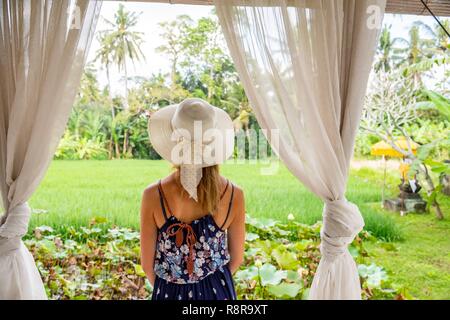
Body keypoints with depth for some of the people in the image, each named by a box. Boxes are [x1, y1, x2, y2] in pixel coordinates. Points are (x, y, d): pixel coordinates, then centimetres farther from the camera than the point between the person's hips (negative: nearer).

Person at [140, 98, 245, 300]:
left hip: (171, 292, -1)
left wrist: (166, 287, 11)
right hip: (218, 291, 1)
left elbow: (147, 263, -9)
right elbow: (236, 259, -4)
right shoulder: (234, 194, -18)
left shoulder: (153, 195, -22)